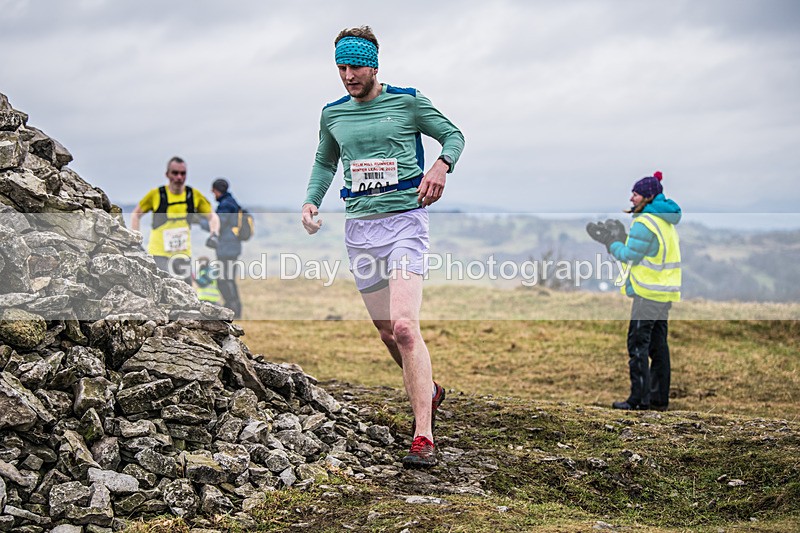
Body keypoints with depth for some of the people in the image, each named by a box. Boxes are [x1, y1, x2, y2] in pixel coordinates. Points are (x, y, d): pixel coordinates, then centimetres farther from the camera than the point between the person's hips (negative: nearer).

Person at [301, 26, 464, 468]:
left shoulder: (407, 101, -1)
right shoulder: (332, 114, 12)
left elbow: (454, 135, 8)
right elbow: (324, 162, 27)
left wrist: (442, 165, -13)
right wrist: (312, 200, 9)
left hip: (405, 220, -5)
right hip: (360, 227, 5)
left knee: (404, 326, -21)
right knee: (387, 332, 10)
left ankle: (423, 439, -22)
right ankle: (429, 392, 38)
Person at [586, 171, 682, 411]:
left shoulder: (645, 222, -17)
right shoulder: (666, 221, 13)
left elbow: (630, 255, -13)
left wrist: (610, 241, 2)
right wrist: (619, 236, 12)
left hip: (648, 293, -9)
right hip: (665, 293, 9)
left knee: (638, 344, -5)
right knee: (658, 345, 12)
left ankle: (639, 398, -5)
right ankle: (659, 398, 16)